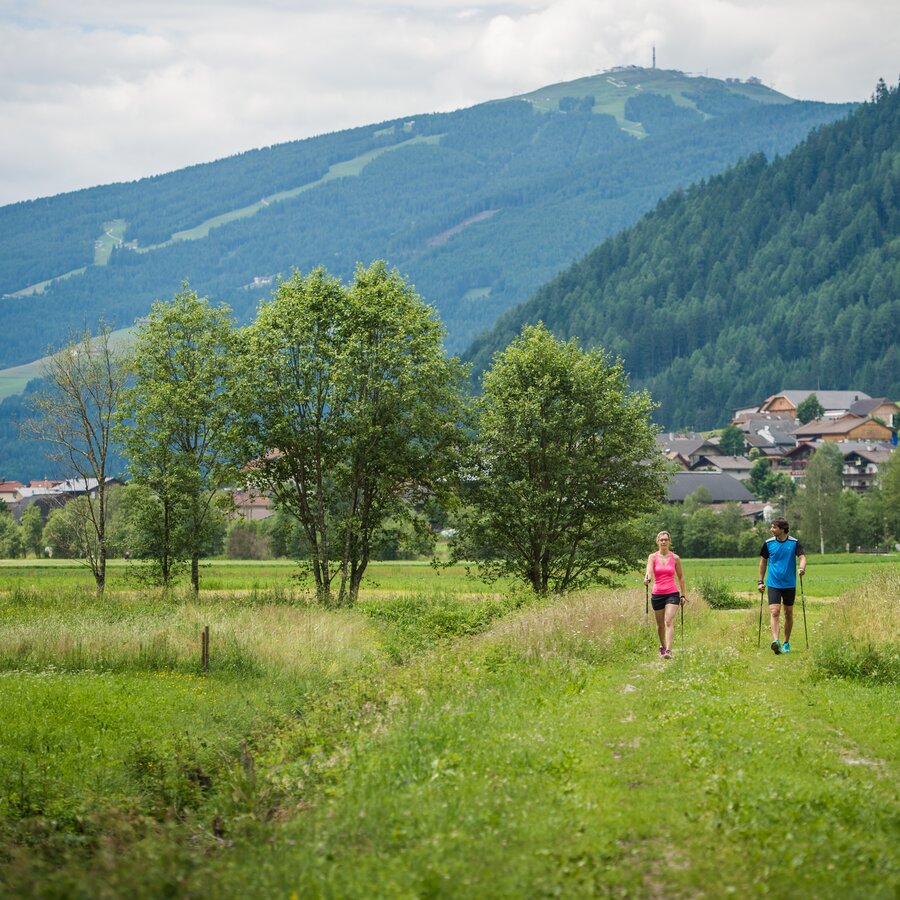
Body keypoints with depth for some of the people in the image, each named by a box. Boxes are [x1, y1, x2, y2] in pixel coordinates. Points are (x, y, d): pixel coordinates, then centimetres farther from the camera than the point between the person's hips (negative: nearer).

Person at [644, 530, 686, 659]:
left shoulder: (675, 558, 3)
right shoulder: (653, 557, 2)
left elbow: (680, 577, 13)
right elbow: (649, 571, -16)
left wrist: (683, 595, 13)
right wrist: (647, 578, -39)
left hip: (672, 594, -1)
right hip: (657, 594, 1)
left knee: (669, 621, -17)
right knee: (660, 624, 12)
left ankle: (668, 650, -25)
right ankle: (662, 646, 36)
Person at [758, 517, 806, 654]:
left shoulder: (794, 543, -2)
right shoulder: (768, 543, 2)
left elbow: (802, 557, -9)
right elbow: (763, 561, 12)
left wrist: (802, 568, -31)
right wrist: (761, 581, 10)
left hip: (789, 584, 0)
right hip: (773, 584, 0)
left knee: (788, 613, 10)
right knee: (774, 612, -15)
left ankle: (786, 643, 23)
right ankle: (775, 641, -27)